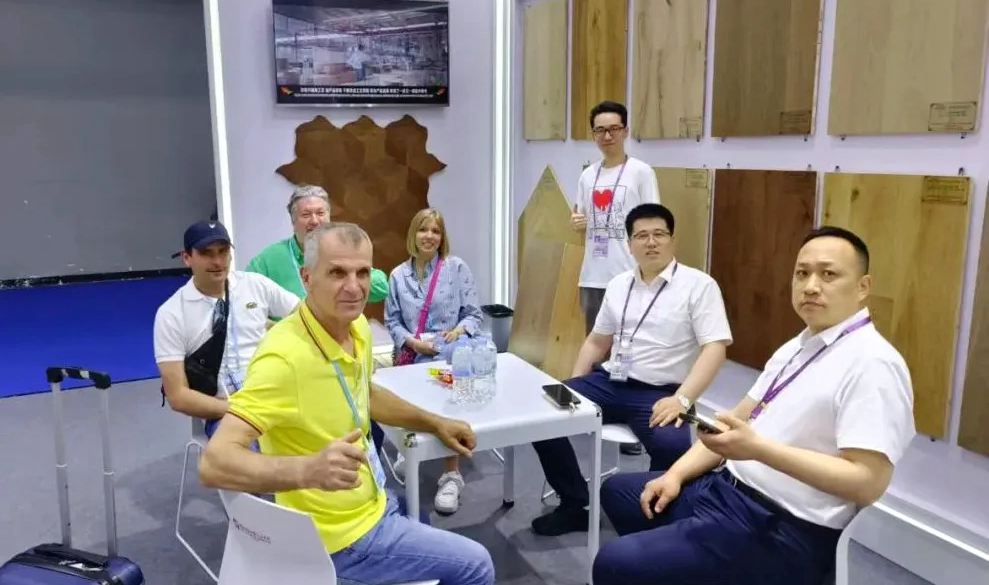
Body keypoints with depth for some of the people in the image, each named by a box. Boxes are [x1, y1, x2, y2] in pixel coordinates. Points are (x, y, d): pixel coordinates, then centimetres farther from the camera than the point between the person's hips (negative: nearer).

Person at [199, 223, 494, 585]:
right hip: (342, 534, -8)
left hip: (373, 503, 8)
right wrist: (309, 469, -52)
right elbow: (214, 463, -37)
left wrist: (435, 424, 12)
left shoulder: (357, 326, -5)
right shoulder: (284, 356, -32)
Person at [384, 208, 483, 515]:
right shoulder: (398, 276, 9)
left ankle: (452, 475, -22)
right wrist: (413, 342, -9)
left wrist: (460, 330, -17)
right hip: (414, 357, 1)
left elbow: (474, 314, 5)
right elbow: (392, 321, 9)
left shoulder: (457, 267, 6)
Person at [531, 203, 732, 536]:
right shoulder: (618, 285, 14)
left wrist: (681, 399, -24)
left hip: (660, 393, -5)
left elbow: (715, 348, -12)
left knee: (671, 446, -36)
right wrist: (572, 388, 10)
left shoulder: (699, 285, -4)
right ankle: (575, 506, 5)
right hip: (609, 383, 6)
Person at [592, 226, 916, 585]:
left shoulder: (872, 364, -16)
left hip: (782, 532, -9)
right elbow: (737, 419, 14)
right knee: (618, 491, 20)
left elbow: (867, 481, -22)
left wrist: (758, 448, -29)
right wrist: (676, 474, 3)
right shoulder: (794, 348, 12)